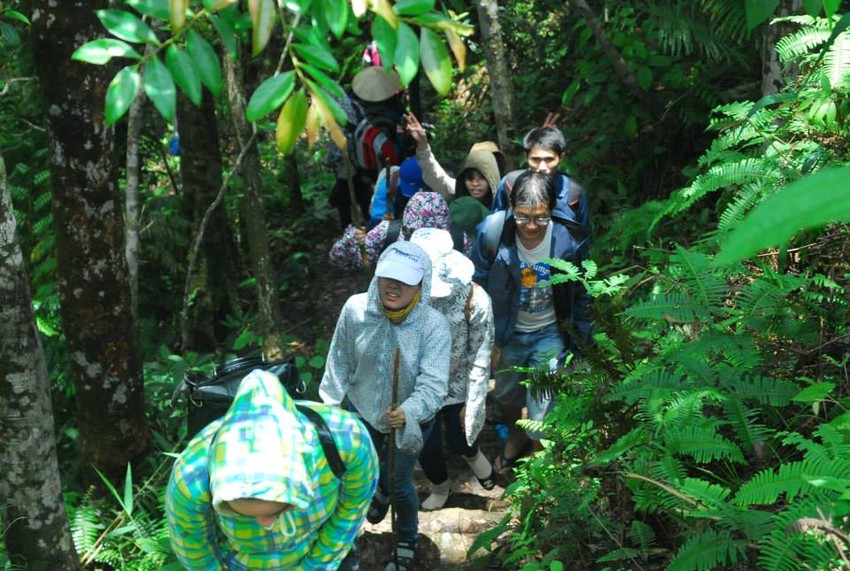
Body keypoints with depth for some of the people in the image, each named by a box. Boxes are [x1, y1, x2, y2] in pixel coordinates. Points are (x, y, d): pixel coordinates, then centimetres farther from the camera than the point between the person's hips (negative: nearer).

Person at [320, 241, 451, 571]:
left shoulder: (434, 326, -31)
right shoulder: (356, 309, -23)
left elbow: (433, 384, -35)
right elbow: (340, 362, -9)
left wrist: (408, 412, -53)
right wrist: (329, 405, -1)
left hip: (411, 419, -3)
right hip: (363, 409, 3)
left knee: (400, 482, 14)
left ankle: (407, 543, 45)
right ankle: (383, 489, 69)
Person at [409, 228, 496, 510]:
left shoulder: (474, 298, -24)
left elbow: (480, 357, -14)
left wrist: (473, 403, -10)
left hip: (459, 387, -1)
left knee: (460, 442, 13)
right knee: (427, 447, 11)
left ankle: (473, 454, 52)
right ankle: (440, 486, 44)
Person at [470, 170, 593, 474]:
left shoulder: (570, 239, -24)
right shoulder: (492, 232, -23)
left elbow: (581, 295, -7)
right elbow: (478, 285, -7)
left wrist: (581, 343, -1)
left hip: (550, 334, -2)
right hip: (507, 331, 2)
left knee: (541, 412, -1)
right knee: (504, 395, 24)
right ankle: (516, 437, 57)